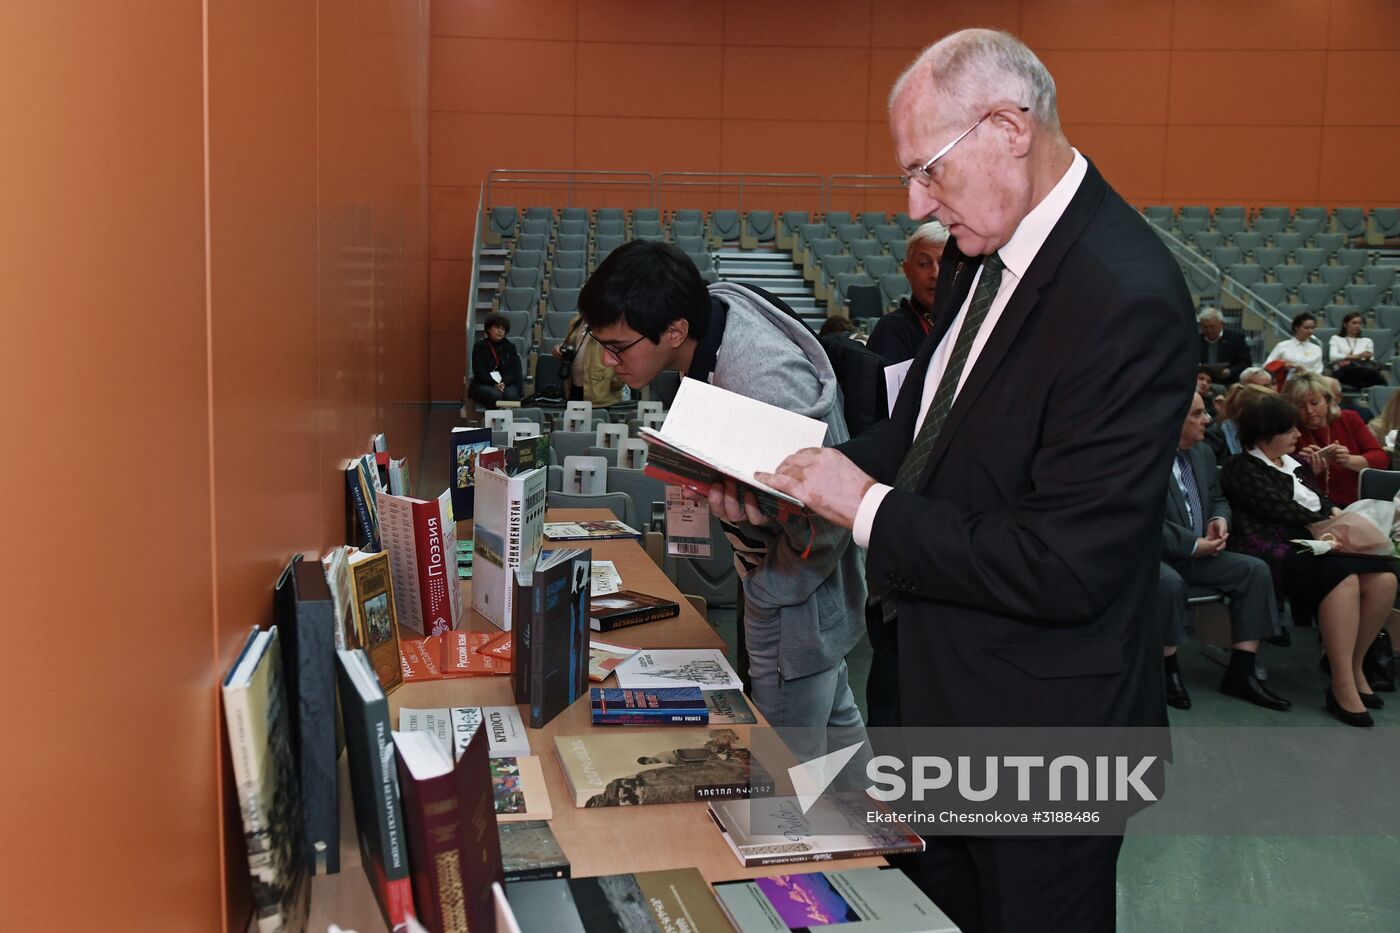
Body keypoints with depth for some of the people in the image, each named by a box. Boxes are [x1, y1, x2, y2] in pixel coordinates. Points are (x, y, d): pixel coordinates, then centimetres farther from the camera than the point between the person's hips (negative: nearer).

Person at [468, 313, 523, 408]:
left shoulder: (510, 347, 14)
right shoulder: (479, 346, 7)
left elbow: (513, 370, 4)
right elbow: (479, 370, -4)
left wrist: (504, 383, -17)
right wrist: (494, 384, -19)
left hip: (506, 383, 2)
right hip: (483, 384, -2)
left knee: (511, 395, -33)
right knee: (495, 396, -36)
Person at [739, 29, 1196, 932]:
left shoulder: (1127, 301, -28)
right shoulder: (984, 254, 1)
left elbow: (1066, 570, -28)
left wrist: (870, 506, -22)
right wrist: (822, 476, -4)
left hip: (1042, 725, -8)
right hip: (946, 692, 8)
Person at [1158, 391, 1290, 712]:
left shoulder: (1203, 452, 10)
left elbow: (1218, 499, 22)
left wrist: (1220, 520, -3)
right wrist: (1193, 545, -20)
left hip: (1197, 552, 8)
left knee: (1256, 570, -9)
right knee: (1170, 582, -38)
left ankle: (1240, 673, -6)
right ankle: (1168, 670, -14)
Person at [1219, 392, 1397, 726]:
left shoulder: (1294, 464, 26)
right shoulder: (1242, 469, 0)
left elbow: (1322, 501, 23)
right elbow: (1281, 509, -9)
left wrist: (1335, 512, 1)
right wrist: (1328, 519, -4)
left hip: (1314, 546, 8)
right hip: (1276, 551, -8)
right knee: (1343, 577, -34)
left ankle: (1354, 669, -5)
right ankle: (1342, 687, -33)